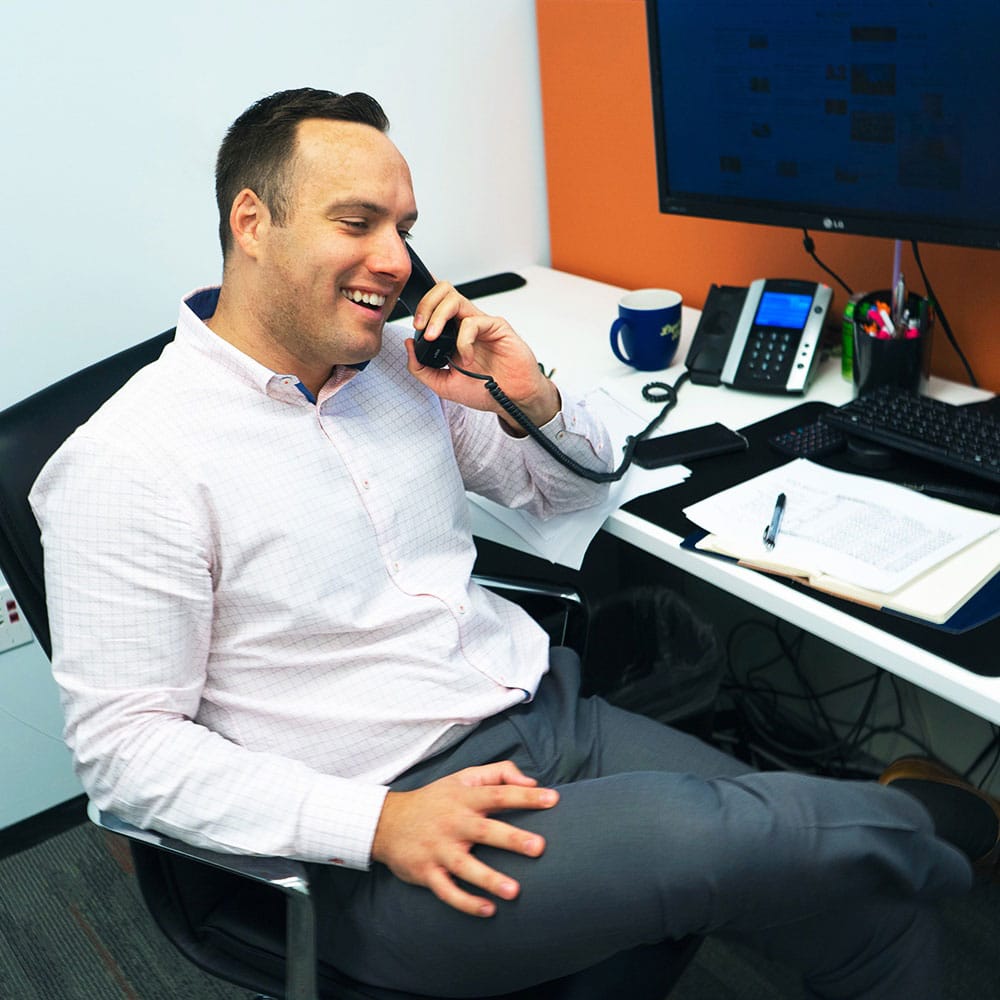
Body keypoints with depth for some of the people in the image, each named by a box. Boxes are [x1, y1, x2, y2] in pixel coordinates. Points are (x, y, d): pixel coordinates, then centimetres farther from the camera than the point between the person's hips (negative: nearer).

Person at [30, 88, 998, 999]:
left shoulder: (400, 360, 6)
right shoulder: (130, 461, -13)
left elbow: (575, 488, 18)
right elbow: (124, 743, -13)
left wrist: (535, 401, -5)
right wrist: (376, 823, -23)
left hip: (550, 713, 7)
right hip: (385, 853, -6)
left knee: (865, 904, -7)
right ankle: (907, 823, 10)